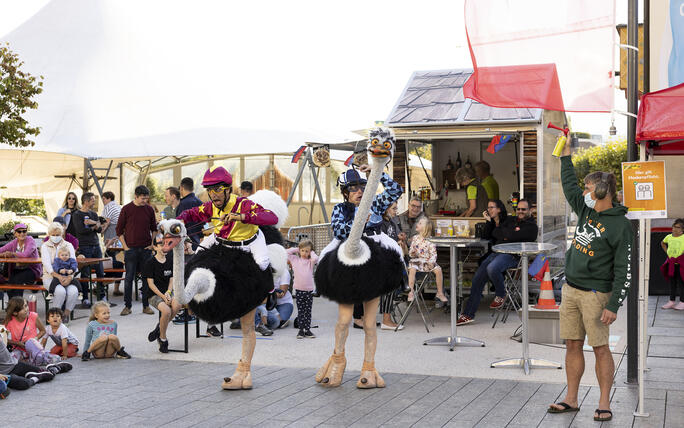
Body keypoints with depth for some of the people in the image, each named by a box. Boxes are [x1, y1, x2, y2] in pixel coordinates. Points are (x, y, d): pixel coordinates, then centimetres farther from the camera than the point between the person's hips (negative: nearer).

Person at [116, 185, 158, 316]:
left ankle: (146, 305, 12)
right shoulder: (126, 209, -3)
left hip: (146, 249, 2)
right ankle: (127, 306, 7)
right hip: (131, 249, -2)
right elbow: (119, 230, 1)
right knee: (129, 278, 0)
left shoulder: (149, 209, 5)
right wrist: (125, 246, -5)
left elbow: (154, 229, 14)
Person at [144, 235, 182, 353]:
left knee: (177, 305, -30)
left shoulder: (171, 261, 10)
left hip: (168, 292, 4)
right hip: (154, 294, -4)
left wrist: (168, 293, -11)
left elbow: (172, 280, 9)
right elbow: (151, 284, -8)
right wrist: (162, 296, -17)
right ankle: (163, 339, -10)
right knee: (166, 311, -32)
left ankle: (159, 328, -6)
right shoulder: (150, 263, -5)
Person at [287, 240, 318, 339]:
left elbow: (315, 259, -19)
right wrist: (296, 249, 5)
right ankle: (301, 330, 9)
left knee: (308, 311, 5)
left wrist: (312, 252, -1)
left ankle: (307, 330, 10)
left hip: (309, 290, 0)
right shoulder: (294, 259, 6)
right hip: (299, 290, 0)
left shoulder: (311, 261, 3)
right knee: (300, 311, 4)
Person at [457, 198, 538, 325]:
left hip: (512, 256, -7)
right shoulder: (510, 219, 23)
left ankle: (501, 295, -6)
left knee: (492, 269, -36)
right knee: (477, 278, -6)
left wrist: (503, 231, 5)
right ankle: (468, 314, -2)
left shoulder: (531, 226, 1)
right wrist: (509, 233, -3)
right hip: (496, 252, 7)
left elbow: (513, 236, -13)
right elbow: (494, 232, 11)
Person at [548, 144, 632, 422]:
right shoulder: (586, 210, 9)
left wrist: (613, 306, -20)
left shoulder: (620, 226, -12)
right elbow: (569, 185, 27)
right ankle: (571, 399, 16)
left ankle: (604, 404, 6)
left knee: (600, 348, -2)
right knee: (573, 345, 9)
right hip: (570, 289, 7)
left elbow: (624, 271, -14)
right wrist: (565, 153, 25)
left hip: (595, 294, -7)